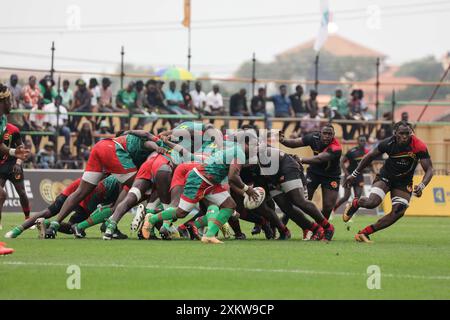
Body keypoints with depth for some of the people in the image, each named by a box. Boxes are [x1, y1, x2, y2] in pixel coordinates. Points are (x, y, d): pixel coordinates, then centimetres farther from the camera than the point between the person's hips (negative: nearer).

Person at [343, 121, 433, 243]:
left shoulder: (419, 147, -23)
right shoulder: (388, 143, -20)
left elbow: (429, 170, -19)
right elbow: (370, 157, -3)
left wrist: (421, 186, -37)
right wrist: (354, 174, 2)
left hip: (403, 182, 2)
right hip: (385, 177, -1)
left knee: (398, 212, -13)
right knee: (372, 202, -25)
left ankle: (364, 233, -1)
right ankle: (355, 204, 13)